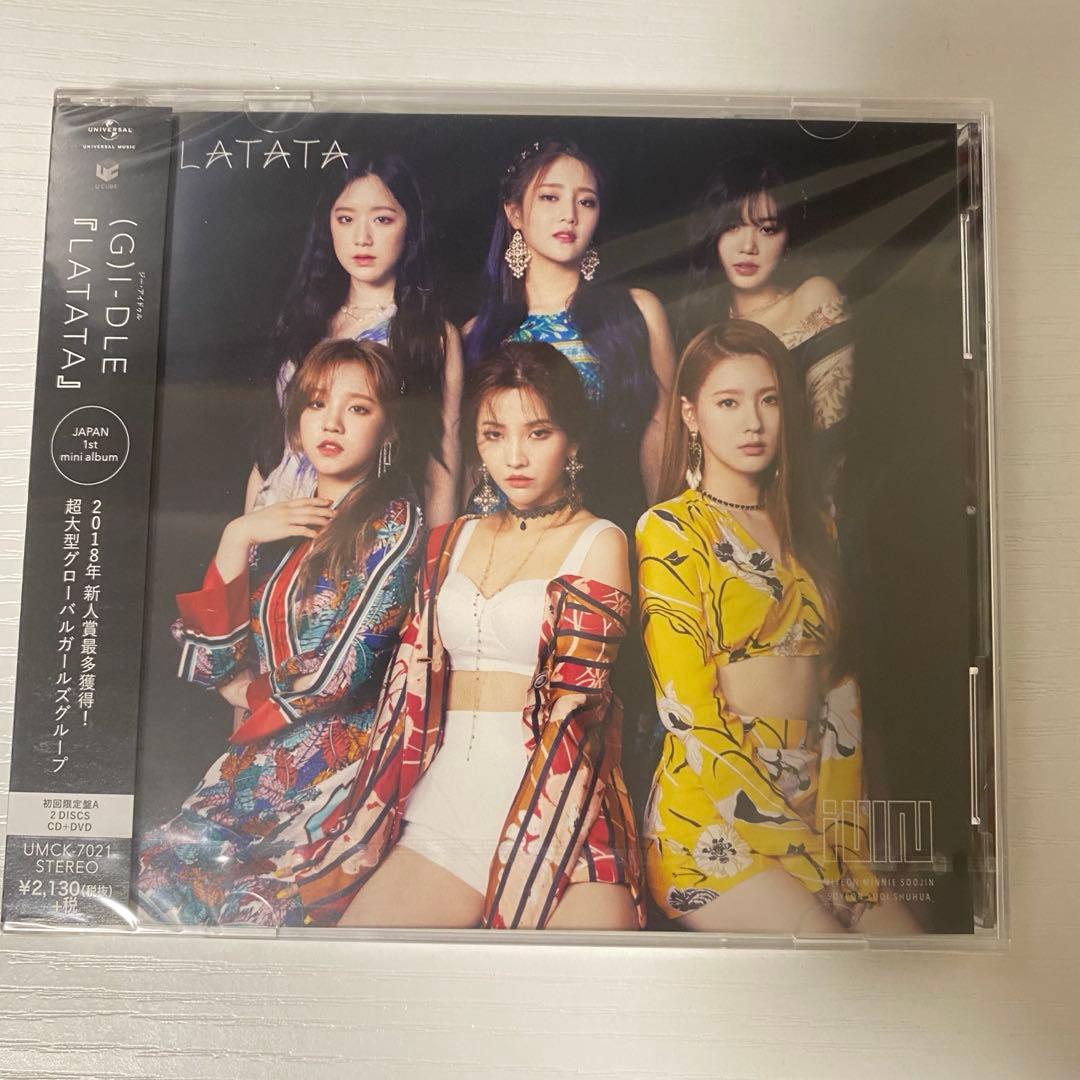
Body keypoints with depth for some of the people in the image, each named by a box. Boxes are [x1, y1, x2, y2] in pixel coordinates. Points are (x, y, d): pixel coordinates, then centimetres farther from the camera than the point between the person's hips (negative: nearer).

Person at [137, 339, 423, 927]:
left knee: (255, 910, -22)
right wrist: (238, 537, -2)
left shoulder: (393, 523, -5)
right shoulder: (283, 524, 13)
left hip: (338, 770, -5)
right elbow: (210, 664, 5)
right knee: (151, 876, -12)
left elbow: (339, 673, -13)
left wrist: (256, 693, 6)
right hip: (254, 763, 6)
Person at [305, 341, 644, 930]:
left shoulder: (599, 542, 1)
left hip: (553, 805, -3)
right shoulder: (452, 542, 16)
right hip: (445, 802, 3)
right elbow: (414, 688, 12)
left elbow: (570, 708, -6)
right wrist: (360, 841, 4)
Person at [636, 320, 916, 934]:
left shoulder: (811, 524, 13)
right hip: (713, 817, -5)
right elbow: (691, 719, -11)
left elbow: (837, 687, 11)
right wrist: (807, 854, -13)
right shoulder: (670, 530, -5)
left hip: (814, 809, 5)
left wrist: (845, 836, 0)